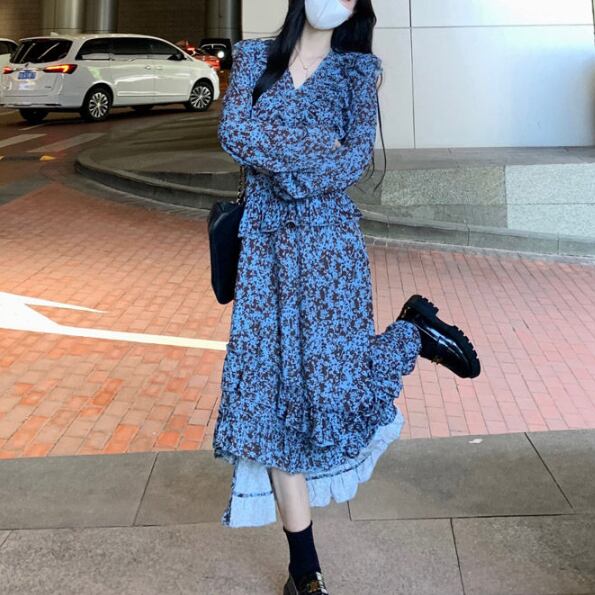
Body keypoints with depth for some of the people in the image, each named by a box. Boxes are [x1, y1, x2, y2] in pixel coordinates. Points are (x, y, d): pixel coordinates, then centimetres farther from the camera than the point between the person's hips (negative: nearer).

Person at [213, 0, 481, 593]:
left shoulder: (356, 67, 6)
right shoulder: (255, 55, 11)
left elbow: (357, 157, -7)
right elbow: (233, 131, -6)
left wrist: (276, 160, -12)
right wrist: (319, 149, -10)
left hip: (327, 239, -2)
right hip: (265, 244, 2)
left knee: (329, 383, -10)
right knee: (272, 392, -1)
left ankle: (413, 334, 23)